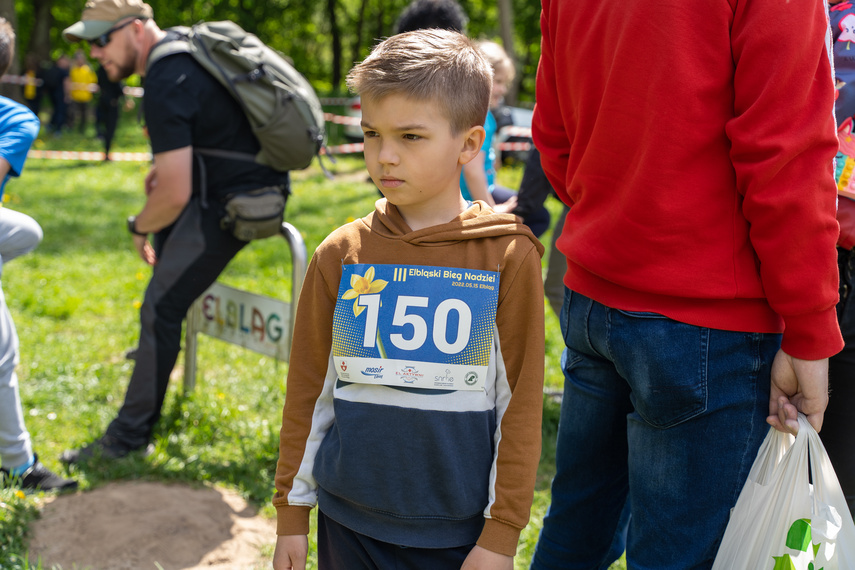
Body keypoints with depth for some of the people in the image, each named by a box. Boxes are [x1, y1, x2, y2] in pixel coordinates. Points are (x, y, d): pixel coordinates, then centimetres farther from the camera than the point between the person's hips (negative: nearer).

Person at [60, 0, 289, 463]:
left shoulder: (166, 86, -23)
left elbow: (174, 195, -24)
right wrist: (164, 165, 17)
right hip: (254, 176, 11)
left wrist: (139, 228, -4)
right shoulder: (183, 43, 8)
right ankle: (160, 347, 42)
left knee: (161, 308, -9)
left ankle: (129, 437, 0)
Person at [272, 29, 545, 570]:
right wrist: (292, 513, 8)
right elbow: (308, 389, 5)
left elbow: (520, 404, -6)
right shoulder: (341, 255, -1)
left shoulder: (507, 258, -9)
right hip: (348, 522, 2)